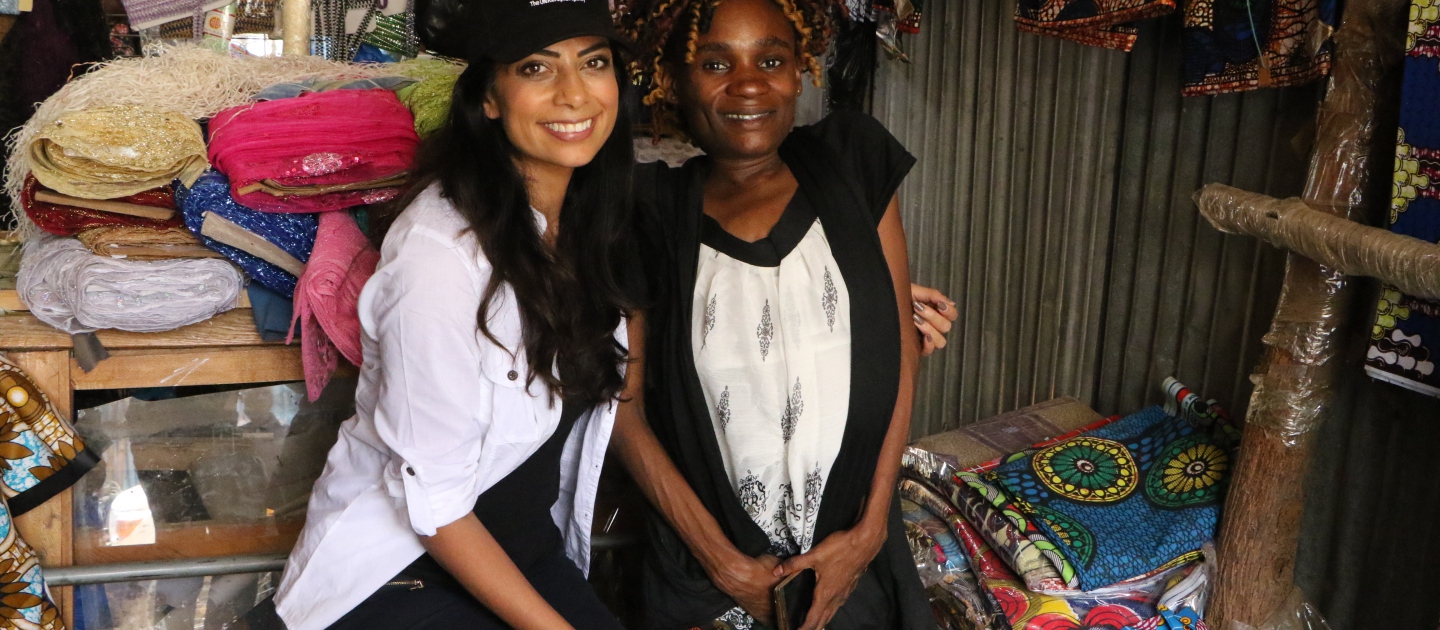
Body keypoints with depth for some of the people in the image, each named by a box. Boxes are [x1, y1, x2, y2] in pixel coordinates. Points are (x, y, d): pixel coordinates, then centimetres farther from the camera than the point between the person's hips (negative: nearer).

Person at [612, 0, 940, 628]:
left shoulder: (852, 160, 0)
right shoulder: (654, 212, -4)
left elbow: (900, 346, -1)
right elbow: (623, 400, -6)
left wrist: (871, 526, -6)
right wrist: (724, 561, -9)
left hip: (852, 551, 1)